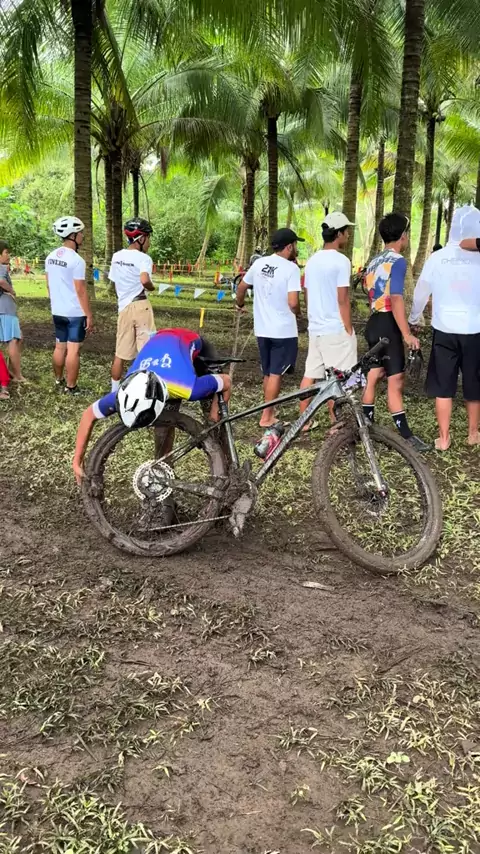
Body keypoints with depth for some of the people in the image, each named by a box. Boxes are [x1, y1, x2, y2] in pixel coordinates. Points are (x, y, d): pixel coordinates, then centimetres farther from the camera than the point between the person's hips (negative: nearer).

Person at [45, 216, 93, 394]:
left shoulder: (51, 257, 6)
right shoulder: (76, 260, -18)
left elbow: (49, 285, 14)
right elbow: (81, 291, -18)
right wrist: (89, 315, -13)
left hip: (57, 311, 8)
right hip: (75, 313, -8)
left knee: (60, 346, 18)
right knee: (73, 349, -2)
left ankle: (58, 380, 30)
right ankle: (71, 387, 2)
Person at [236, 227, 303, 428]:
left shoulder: (259, 263, 4)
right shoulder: (291, 268, -14)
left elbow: (241, 287, 15)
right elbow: (292, 303, -21)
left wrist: (240, 304, 35)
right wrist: (298, 313, 1)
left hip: (262, 329, 6)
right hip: (283, 331, -6)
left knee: (268, 373, 17)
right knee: (276, 374, 1)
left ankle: (270, 412, 26)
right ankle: (266, 417, 4)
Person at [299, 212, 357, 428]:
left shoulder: (312, 260, 10)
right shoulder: (341, 261, -13)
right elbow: (343, 300, -16)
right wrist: (349, 330, -10)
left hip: (315, 328, 8)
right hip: (336, 330, -8)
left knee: (310, 375, 11)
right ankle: (336, 425, 4)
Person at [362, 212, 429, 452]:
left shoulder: (374, 262, 13)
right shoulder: (398, 261, -14)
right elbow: (396, 300, -23)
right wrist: (407, 334, -25)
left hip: (374, 323, 9)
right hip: (388, 325, -9)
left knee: (373, 375, 16)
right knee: (395, 381, -7)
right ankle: (405, 436, -5)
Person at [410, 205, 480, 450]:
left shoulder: (437, 257, -3)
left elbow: (421, 292, 6)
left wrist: (413, 319, 21)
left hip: (444, 330, 1)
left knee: (443, 386, 9)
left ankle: (444, 438, 13)